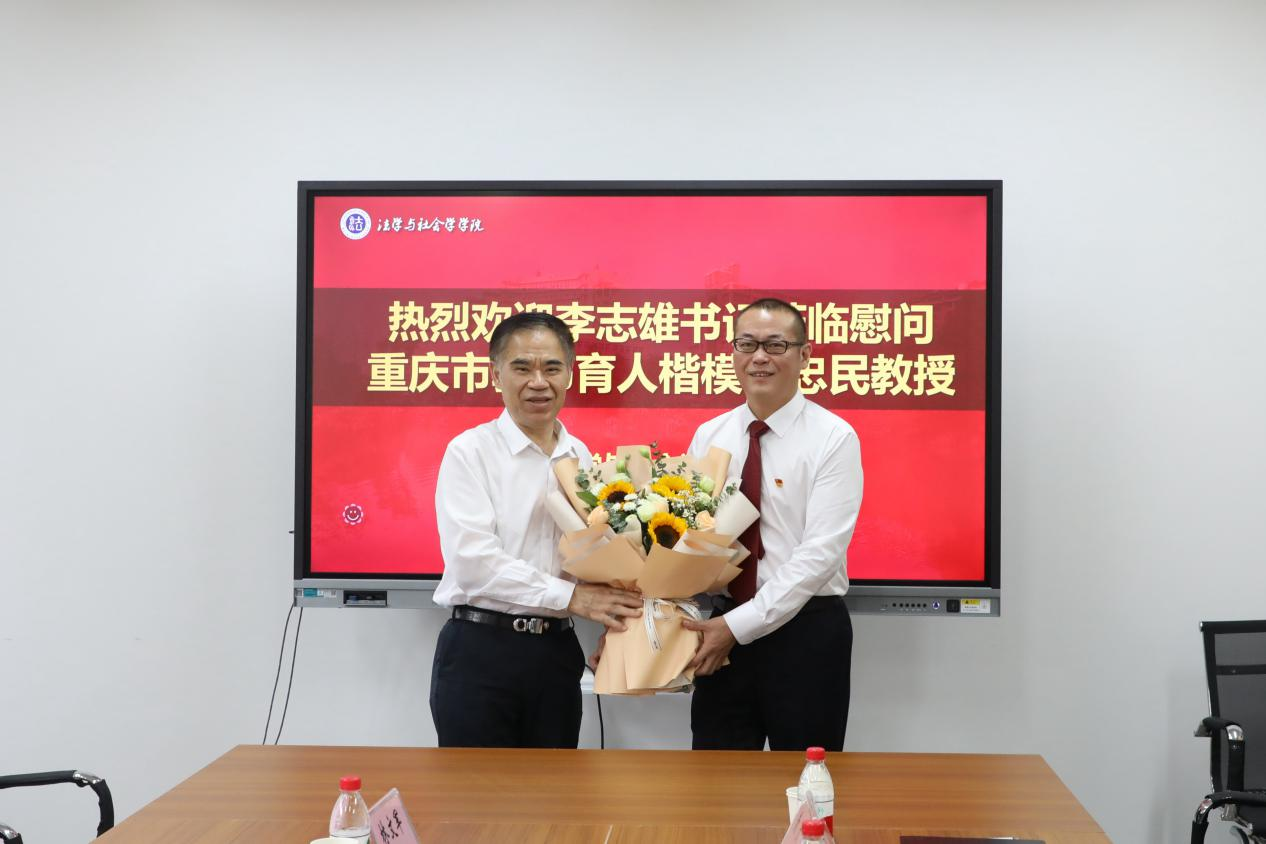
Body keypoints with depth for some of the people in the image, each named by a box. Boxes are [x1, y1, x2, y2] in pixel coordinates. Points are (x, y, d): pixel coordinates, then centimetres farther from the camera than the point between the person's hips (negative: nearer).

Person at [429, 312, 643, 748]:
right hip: (480, 651, -5)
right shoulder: (470, 451, -7)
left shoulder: (580, 457, 10)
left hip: (556, 651, 5)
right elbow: (472, 559, -17)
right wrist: (571, 596, -18)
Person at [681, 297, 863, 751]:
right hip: (724, 631, 4)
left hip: (807, 632, -4)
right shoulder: (708, 436, 6)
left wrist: (739, 625, -20)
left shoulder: (833, 438, -9)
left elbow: (821, 551, -17)